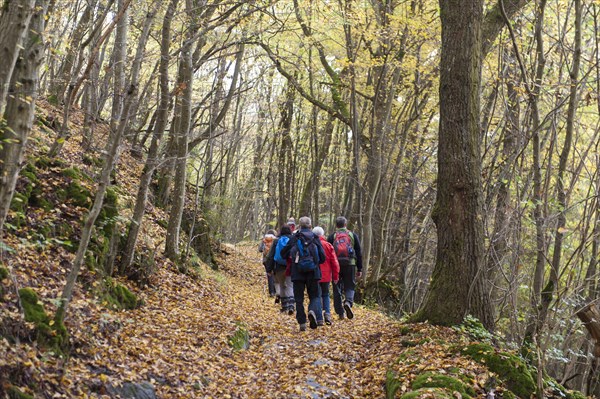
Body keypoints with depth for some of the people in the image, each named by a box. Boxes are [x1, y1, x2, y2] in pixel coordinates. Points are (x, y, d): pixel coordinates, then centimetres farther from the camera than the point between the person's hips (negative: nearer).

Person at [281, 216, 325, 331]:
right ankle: (314, 311, -18)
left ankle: (302, 323, 3)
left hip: (297, 273, 0)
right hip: (313, 272, 0)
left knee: (299, 298, 8)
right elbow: (322, 257, 0)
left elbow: (283, 253, 5)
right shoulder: (315, 238, 1)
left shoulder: (294, 238, 0)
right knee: (315, 295, 11)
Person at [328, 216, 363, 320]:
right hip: (350, 264, 0)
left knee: (337, 289, 8)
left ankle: (340, 312, 7)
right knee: (350, 286, 9)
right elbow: (359, 253, 8)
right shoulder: (353, 235, 9)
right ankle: (348, 302, -20)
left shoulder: (332, 237, 8)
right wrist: (359, 269, 10)